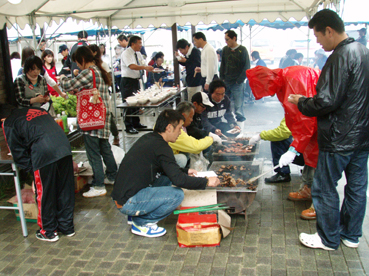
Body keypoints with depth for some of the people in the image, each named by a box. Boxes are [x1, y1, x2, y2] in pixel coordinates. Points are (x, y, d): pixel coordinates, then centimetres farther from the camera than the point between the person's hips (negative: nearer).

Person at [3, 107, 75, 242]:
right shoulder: (38, 110, 28)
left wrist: (31, 167, 20)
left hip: (44, 155, -6)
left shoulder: (9, 123, 12)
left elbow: (18, 153, 9)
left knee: (44, 195, 12)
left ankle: (48, 232, 26)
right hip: (64, 148, 6)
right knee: (65, 190, 17)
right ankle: (67, 227, 31)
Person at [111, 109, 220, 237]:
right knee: (177, 194, -15)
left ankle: (135, 215, 16)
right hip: (128, 203, -9)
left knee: (166, 179, 18)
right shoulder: (161, 147, -18)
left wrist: (185, 171, 19)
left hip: (121, 195, 9)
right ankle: (141, 223, -1)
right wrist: (206, 182, -10)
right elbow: (178, 179, -21)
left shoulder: (148, 138, 9)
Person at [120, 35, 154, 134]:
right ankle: (129, 126, 1)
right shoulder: (126, 53, -13)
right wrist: (146, 68, -35)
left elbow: (143, 65, 11)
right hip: (128, 81, -8)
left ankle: (136, 123, 26)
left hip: (136, 81, 8)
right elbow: (132, 66, -27)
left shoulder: (138, 54, 13)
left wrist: (151, 68, -9)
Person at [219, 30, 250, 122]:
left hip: (237, 83, -4)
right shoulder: (225, 50, 9)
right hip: (226, 83, 5)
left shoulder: (242, 50, -5)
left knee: (238, 105, -1)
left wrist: (239, 80, -11)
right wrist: (222, 79, 7)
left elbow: (246, 67, -6)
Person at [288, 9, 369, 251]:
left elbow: (327, 102, -23)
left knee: (325, 189, 6)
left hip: (339, 138, -9)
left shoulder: (341, 57, -19)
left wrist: (301, 102, -6)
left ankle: (328, 239, 20)